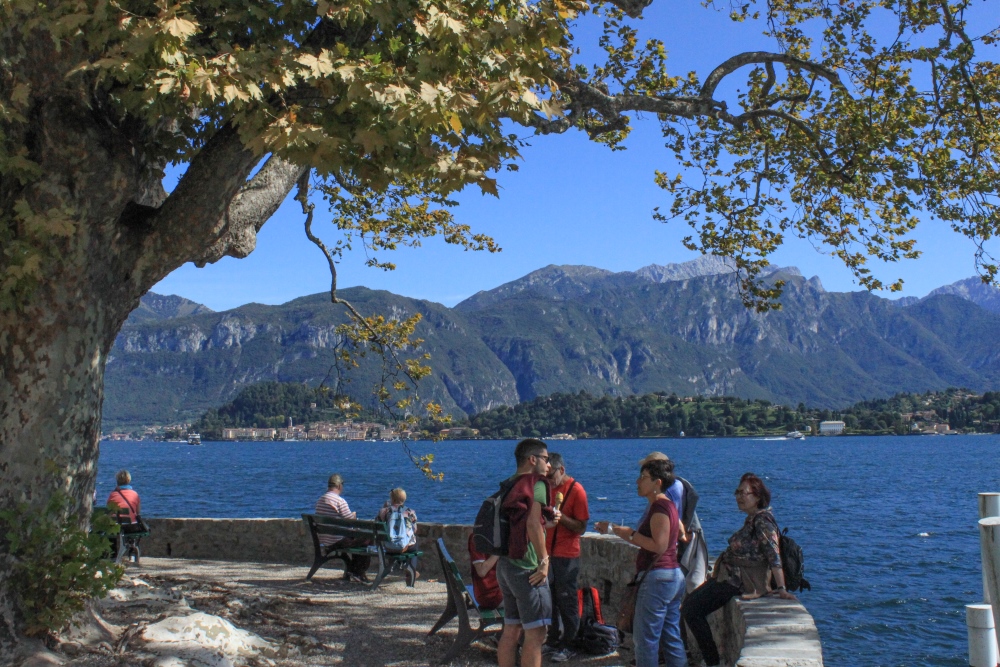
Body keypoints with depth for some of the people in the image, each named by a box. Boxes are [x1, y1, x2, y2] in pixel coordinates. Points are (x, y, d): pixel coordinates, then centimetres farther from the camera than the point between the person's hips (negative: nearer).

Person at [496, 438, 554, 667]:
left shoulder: (510, 486, 14)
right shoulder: (536, 483, -11)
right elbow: (532, 523, -24)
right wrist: (544, 560, -20)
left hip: (505, 565, 9)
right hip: (526, 567, -9)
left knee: (511, 630, 14)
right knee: (535, 634, -5)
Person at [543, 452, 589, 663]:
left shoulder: (576, 490, -12)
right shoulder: (549, 487, 8)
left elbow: (581, 528, -14)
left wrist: (561, 517, -27)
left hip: (567, 555, -6)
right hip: (549, 552, 6)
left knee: (567, 602, 1)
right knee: (550, 599, 11)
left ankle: (568, 645, 10)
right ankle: (553, 640, 22)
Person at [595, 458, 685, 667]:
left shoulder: (660, 507, -15)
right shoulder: (667, 505, 15)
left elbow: (659, 546, -23)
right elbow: (646, 539, 21)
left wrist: (631, 535, -13)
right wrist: (612, 528, 20)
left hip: (658, 577, -10)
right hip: (674, 576, 10)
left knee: (645, 639, -4)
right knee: (671, 638, 12)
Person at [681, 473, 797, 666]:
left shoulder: (762, 521, -19)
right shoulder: (752, 519, 10)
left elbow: (774, 556, -25)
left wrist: (781, 589, -29)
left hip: (739, 582, -10)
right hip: (729, 576, 10)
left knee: (691, 610, -10)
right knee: (689, 603, 14)